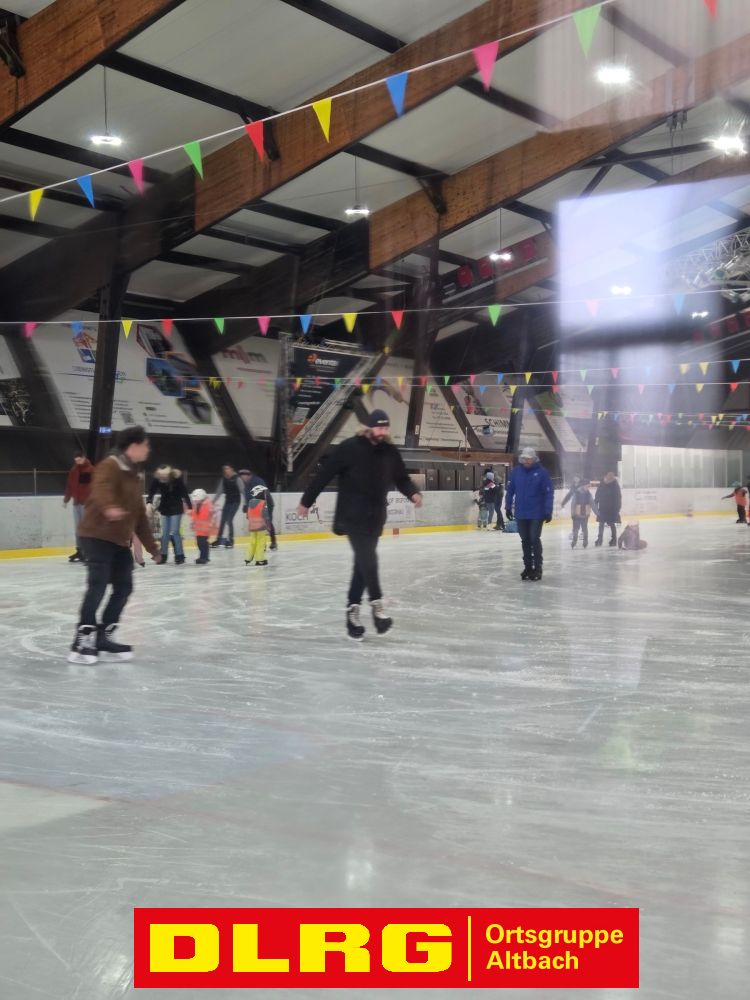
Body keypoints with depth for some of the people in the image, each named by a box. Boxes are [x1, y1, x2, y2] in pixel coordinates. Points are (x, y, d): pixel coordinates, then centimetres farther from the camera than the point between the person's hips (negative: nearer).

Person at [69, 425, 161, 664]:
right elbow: (101, 489, -33)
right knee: (98, 586, -14)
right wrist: (109, 507, -56)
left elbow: (140, 517, 22)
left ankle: (103, 636, 16)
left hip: (120, 541, 9)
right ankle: (82, 640, -8)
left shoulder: (132, 475, 18)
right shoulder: (110, 466, -9)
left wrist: (152, 547, 23)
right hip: (97, 536, -9)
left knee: (123, 587, 7)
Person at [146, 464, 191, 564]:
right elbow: (151, 492, -17)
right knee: (165, 533, 6)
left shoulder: (177, 478, -24)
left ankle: (179, 555, 0)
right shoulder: (156, 480, -17)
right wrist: (149, 502, -36)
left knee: (174, 532, -7)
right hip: (165, 509, 3)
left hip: (176, 508, -3)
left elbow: (185, 493, -19)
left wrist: (189, 507, -19)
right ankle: (163, 555, 16)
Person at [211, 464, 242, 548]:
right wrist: (214, 501, 12)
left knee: (229, 520, -11)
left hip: (235, 501, -6)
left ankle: (231, 540, 0)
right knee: (223, 520, 6)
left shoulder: (237, 479, -13)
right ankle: (218, 540, 15)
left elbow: (242, 490, -15)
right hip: (228, 501, 6)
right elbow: (219, 491, 12)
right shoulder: (223, 479, 4)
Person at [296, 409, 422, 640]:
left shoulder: (391, 452, 2)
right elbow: (324, 474, -9)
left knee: (364, 562, 8)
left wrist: (413, 493, -12)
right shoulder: (349, 448, -12)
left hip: (376, 517, 6)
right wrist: (306, 501, -6)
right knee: (368, 559, -16)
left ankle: (353, 610, 16)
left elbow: (401, 479, 10)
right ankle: (377, 606, -11)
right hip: (352, 516, -6)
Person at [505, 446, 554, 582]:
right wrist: (508, 507, 6)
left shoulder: (542, 472, -10)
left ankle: (537, 568, 10)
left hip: (536, 514, -4)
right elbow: (510, 490, 7)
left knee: (535, 540, -1)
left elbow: (549, 493, -10)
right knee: (525, 541, 12)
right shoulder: (516, 471, 0)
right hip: (521, 514, 4)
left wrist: (548, 511, -13)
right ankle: (528, 567, 23)